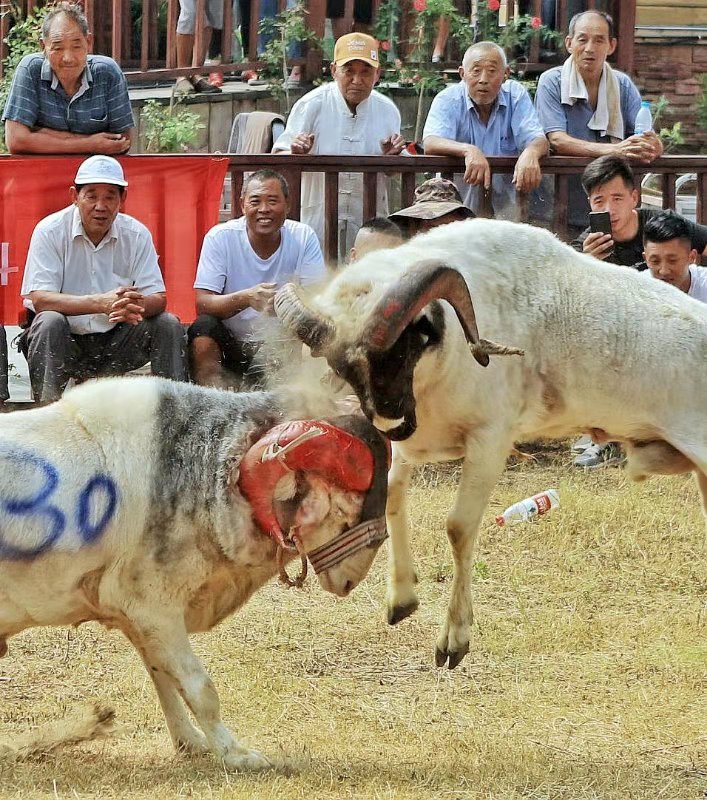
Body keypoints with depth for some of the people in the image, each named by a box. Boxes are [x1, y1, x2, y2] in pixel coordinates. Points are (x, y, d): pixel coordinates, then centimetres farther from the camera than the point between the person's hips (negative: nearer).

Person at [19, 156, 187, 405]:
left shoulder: (136, 234, -1)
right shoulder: (50, 231, -11)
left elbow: (158, 298, -7)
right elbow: (39, 299, -21)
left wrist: (136, 305, -34)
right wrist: (101, 303, -36)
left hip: (116, 342, 3)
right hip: (66, 344, -3)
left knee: (168, 325, -16)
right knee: (49, 322, -33)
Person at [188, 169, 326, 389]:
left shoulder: (304, 238, -6)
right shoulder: (220, 237, -10)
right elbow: (202, 303, -16)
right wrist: (246, 298, -36)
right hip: (229, 344, -1)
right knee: (203, 328, -30)